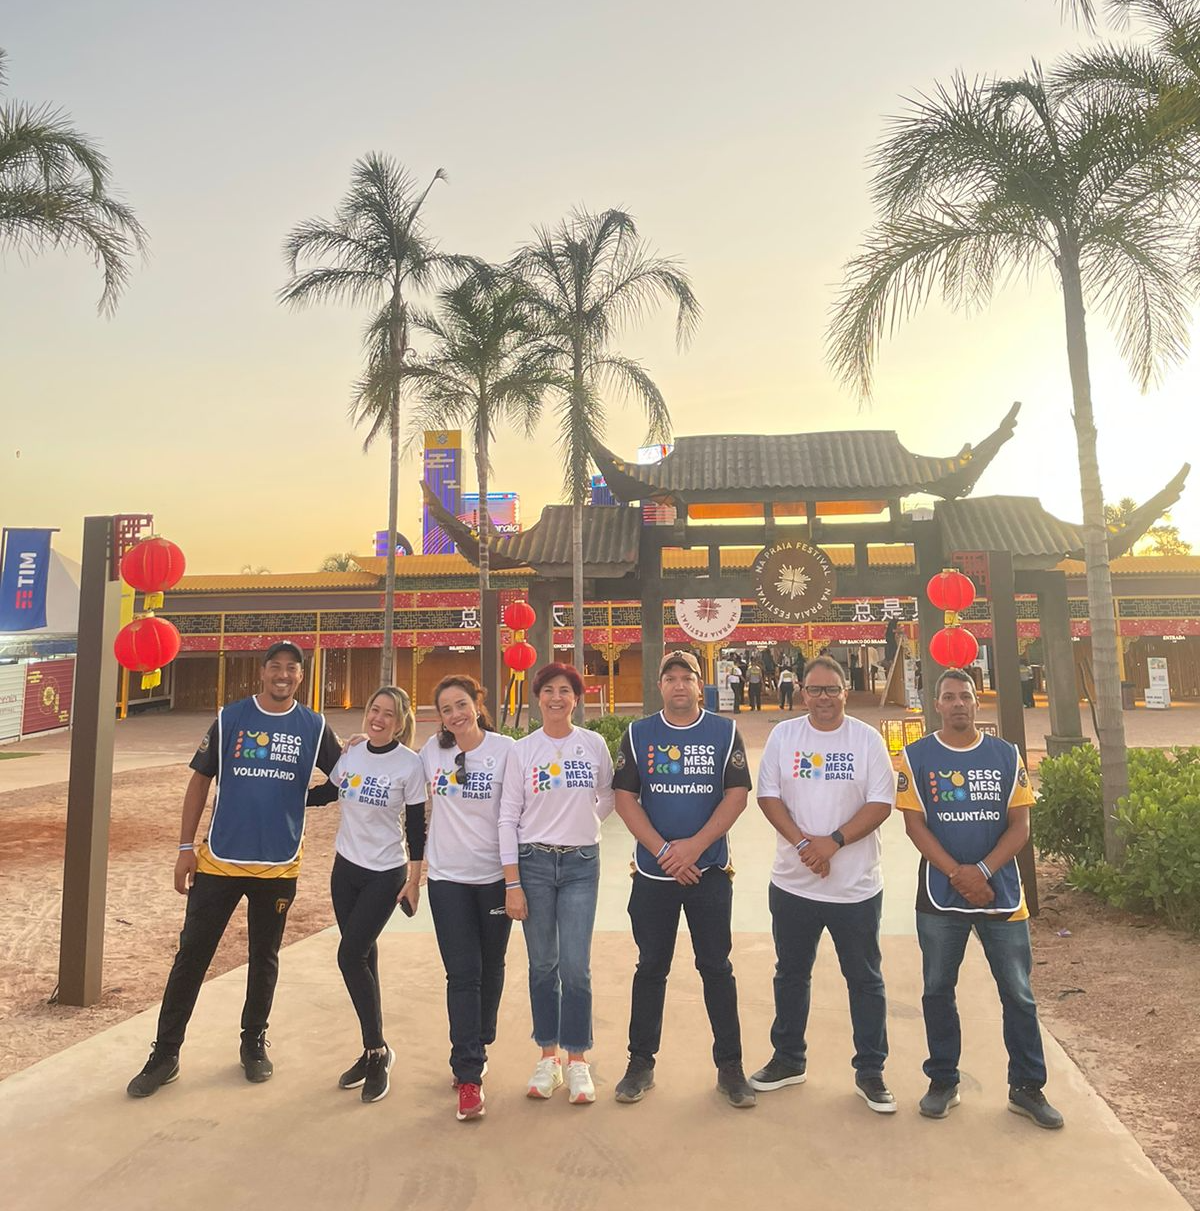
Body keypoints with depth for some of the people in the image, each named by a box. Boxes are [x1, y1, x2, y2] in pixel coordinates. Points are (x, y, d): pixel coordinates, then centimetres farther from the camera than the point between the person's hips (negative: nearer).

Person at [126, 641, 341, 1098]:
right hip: (219, 860, 0)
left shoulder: (314, 727, -2)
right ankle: (165, 1054, 22)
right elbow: (200, 780, 2)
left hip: (279, 866, 0)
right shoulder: (230, 719, -2)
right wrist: (185, 847, 0)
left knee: (264, 958, 15)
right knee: (190, 956, 6)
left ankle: (254, 1043, 33)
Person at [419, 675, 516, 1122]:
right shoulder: (432, 750, -1)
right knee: (462, 973, -2)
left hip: (495, 875, -1)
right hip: (448, 876, 1)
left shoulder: (505, 750, -10)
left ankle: (476, 1050, 35)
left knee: (490, 968, 14)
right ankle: (469, 1075, 4)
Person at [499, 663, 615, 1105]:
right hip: (533, 863, 0)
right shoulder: (522, 750, -2)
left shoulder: (594, 744, 0)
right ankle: (548, 1055, 25)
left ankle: (577, 1060, 15)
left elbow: (609, 797, 17)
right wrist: (512, 883, -6)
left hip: (581, 864, 0)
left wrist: (585, 824, 6)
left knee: (575, 966, -2)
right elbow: (508, 817, -3)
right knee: (542, 965, 9)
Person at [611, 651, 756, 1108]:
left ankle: (729, 1066, 21)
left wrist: (695, 845, -15)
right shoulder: (637, 735, 2)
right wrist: (663, 850, -12)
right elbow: (624, 798, -3)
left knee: (716, 966, 7)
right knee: (651, 967, 10)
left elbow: (737, 795, -6)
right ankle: (641, 1063, 23)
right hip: (652, 872, 1)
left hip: (710, 870, 0)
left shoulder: (725, 732, 1)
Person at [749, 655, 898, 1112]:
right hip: (793, 882, 2)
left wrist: (833, 842, -19)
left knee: (865, 980, 10)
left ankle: (870, 1072, 25)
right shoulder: (783, 735, 1)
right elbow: (768, 795, -2)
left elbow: (881, 804, -8)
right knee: (791, 974, 16)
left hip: (856, 886, -2)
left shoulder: (867, 739, -3)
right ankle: (788, 1060, 33)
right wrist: (802, 842, -15)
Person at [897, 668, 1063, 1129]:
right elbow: (915, 825, -6)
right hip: (940, 895, -1)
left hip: (1001, 892, 1)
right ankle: (943, 1082, 23)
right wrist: (958, 874, -15)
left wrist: (982, 871, -14)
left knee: (1018, 994, 8)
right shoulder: (916, 757, -1)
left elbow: (1020, 825, -1)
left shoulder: (1006, 755, 3)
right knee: (938, 991, 8)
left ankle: (1027, 1087, 24)